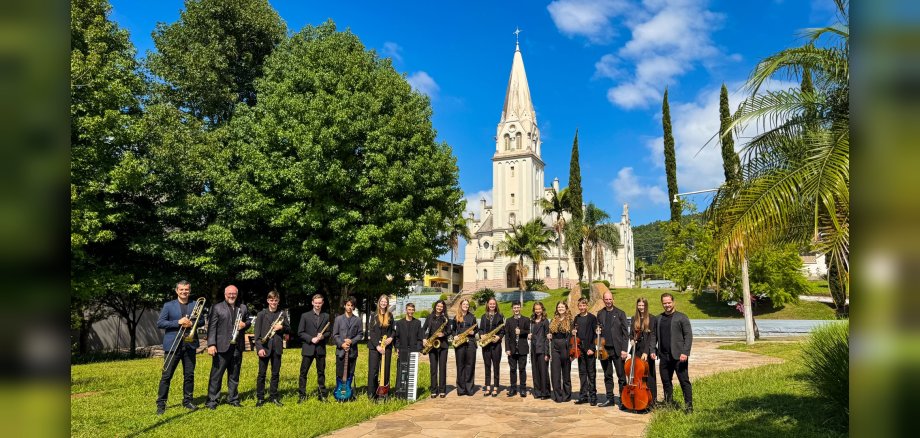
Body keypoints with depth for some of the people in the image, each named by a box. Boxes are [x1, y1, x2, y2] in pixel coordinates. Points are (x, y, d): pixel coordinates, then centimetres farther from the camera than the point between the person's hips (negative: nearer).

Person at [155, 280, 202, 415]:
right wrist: (178, 322, -16)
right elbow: (159, 323, -5)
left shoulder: (195, 305, 9)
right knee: (166, 376, 1)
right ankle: (161, 404, 10)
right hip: (172, 345, -2)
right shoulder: (168, 305, 2)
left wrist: (192, 323, -12)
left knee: (189, 375, 7)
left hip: (189, 344, 2)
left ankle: (187, 401, 19)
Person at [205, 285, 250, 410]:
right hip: (222, 346, -4)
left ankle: (233, 398, 22)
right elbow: (212, 327, -6)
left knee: (234, 375, 12)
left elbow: (248, 321, 20)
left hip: (237, 346, 4)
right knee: (216, 375, 2)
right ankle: (211, 401, 9)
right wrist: (211, 344, -14)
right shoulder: (217, 308, 0)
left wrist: (245, 324, -4)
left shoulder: (243, 308, 13)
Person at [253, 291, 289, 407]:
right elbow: (257, 333, -4)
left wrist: (282, 327, -10)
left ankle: (273, 396, 19)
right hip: (264, 347, -2)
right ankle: (260, 398, 12)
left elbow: (289, 328, 11)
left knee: (275, 373, 9)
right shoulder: (261, 314, 1)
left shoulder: (282, 314, 9)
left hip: (277, 348, 3)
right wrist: (259, 347, -12)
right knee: (262, 374, 3)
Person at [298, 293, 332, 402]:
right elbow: (300, 332, -1)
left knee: (321, 372, 8)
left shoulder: (326, 316, 7)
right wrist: (311, 339, -13)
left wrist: (323, 336, -11)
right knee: (303, 372, 2)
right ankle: (302, 395, 11)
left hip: (321, 348, 2)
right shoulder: (305, 316, 0)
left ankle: (321, 394, 17)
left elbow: (329, 332, 9)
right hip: (308, 348, -2)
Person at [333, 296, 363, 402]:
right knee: (340, 374, 2)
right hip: (340, 350, -1)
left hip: (353, 351, 1)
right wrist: (341, 344, -11)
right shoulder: (338, 319, 4)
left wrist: (352, 341, -12)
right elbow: (334, 335, 2)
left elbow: (360, 335, 4)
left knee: (350, 374, 7)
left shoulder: (358, 320, 6)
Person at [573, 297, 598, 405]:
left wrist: (592, 348, -14)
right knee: (582, 373, 8)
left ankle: (593, 396, 7)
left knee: (591, 373, 0)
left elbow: (595, 334, -8)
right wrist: (573, 333, -1)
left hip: (589, 349, -5)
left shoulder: (592, 318, -4)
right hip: (580, 349, 5)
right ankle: (583, 396, 14)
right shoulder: (576, 318, 12)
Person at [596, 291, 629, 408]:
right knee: (607, 376, 10)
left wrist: (624, 349, -9)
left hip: (617, 349, -4)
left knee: (621, 376, 1)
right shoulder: (600, 314, 10)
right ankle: (610, 399, 18)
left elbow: (625, 332, -3)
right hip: (604, 349, 4)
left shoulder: (620, 313, -1)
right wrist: (597, 331, -4)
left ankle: (623, 400, 8)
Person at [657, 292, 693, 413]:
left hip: (678, 356, -5)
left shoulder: (681, 317, -3)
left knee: (684, 381, 0)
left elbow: (688, 335, -7)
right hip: (664, 356, 5)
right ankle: (668, 404, 24)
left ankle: (688, 406, 8)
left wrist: (685, 353, -15)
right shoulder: (659, 318, 12)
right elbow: (655, 335, 15)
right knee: (666, 381, 12)